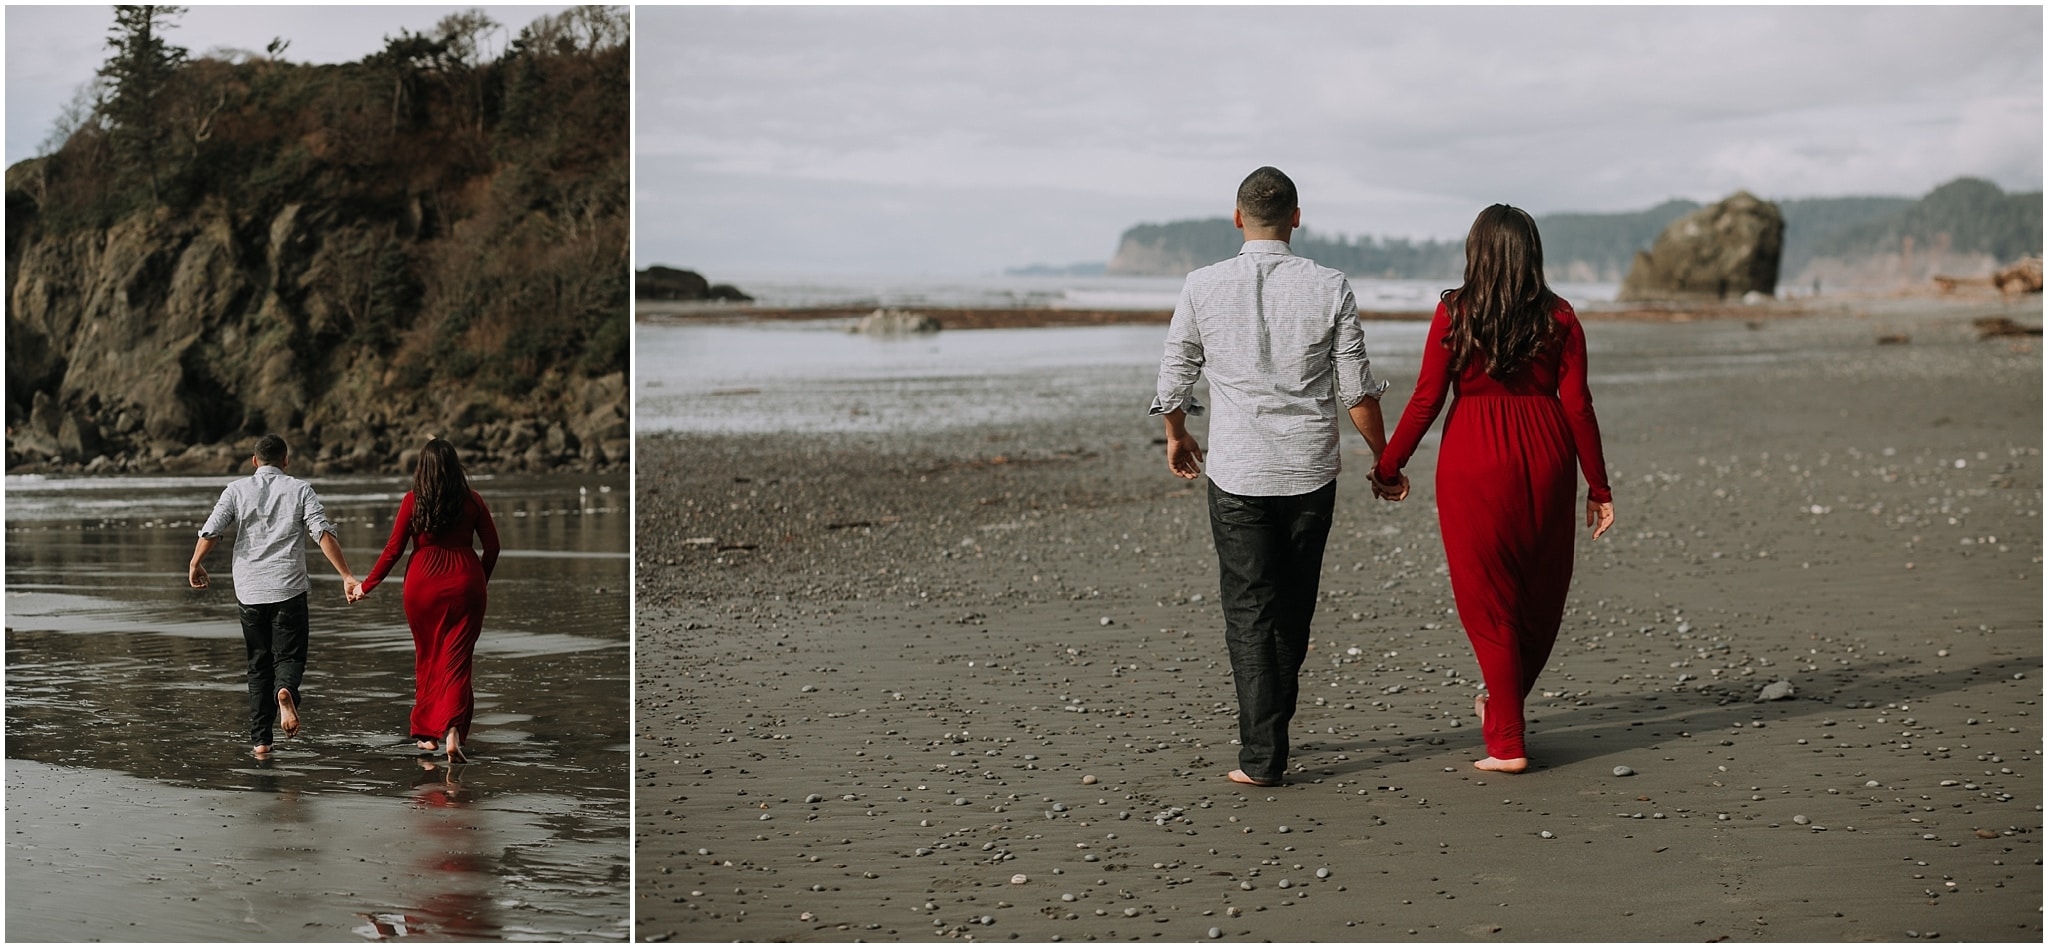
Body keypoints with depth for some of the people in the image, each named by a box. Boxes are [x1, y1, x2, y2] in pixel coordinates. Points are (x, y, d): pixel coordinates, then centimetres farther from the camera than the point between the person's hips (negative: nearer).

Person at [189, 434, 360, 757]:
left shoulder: (237, 490, 6)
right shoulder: (299, 489, 4)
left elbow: (210, 530, -4)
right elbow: (324, 533, -8)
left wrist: (195, 565, 13)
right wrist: (346, 576, -9)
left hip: (249, 589, 2)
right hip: (288, 588, -2)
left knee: (259, 665, 11)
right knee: (289, 656, 5)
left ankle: (260, 739, 7)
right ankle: (286, 691, -30)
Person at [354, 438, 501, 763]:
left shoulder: (413, 501, -4)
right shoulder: (472, 500, 0)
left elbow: (393, 549, -3)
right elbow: (492, 547, 4)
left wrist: (366, 587, 7)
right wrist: (479, 583, 20)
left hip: (423, 581, 0)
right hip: (464, 583, 0)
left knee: (427, 658, 16)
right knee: (457, 661, 0)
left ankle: (426, 733, 23)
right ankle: (452, 731, -19)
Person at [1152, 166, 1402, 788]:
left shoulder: (1203, 287, -5)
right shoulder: (1330, 288, -4)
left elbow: (1175, 375, 6)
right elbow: (1357, 390, -1)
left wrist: (1177, 436, 25)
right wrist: (1385, 458, 14)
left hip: (1237, 472, -1)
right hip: (1311, 471, 1)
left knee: (1249, 610, 4)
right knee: (1293, 607, 17)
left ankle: (1262, 756, -2)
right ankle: (1272, 729, 31)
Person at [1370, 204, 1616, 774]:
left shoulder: (1454, 313, -4)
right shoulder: (1558, 319, 1)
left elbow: (1426, 400, -6)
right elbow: (1578, 406, -1)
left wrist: (1388, 468, 5)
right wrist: (1598, 487, 5)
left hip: (1474, 462, -2)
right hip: (1544, 461, 2)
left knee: (1489, 601, 6)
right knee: (1542, 593, 20)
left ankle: (1507, 743, 7)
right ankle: (1503, 701, 37)